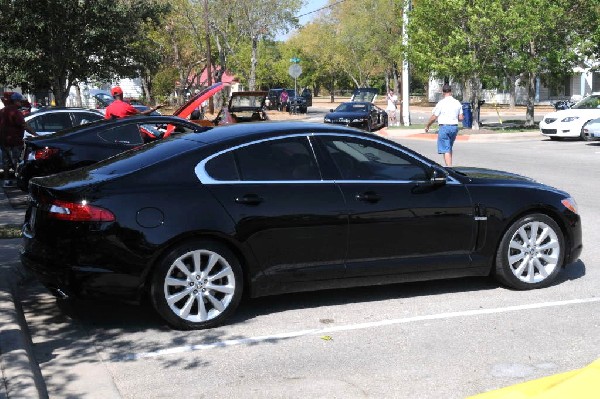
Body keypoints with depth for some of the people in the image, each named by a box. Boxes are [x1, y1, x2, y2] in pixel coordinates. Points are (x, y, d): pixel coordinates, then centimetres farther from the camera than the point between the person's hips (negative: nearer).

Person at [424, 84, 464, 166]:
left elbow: (433, 118, -7)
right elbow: (461, 118, 6)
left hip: (444, 127, -6)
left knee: (446, 150, -5)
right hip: (454, 127, 6)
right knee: (449, 148, 21)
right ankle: (449, 166, 28)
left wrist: (427, 126, 9)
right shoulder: (457, 103, 5)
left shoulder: (441, 103, -10)